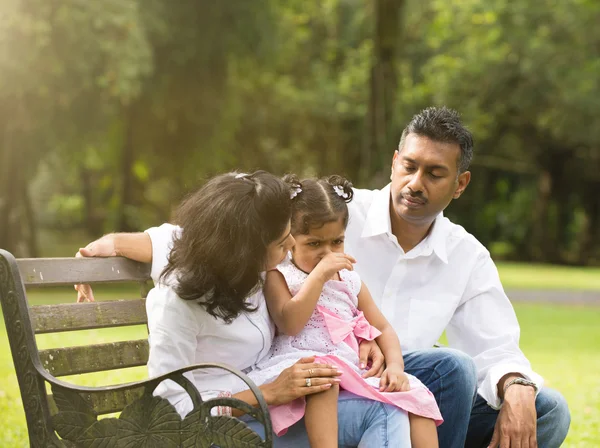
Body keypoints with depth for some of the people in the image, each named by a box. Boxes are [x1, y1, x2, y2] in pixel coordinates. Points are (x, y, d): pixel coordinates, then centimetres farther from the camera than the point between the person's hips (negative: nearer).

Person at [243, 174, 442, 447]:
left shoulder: (350, 280, 21)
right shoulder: (279, 276, 5)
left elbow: (383, 328, 21)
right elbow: (289, 324, -13)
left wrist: (395, 365, 0)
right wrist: (319, 275, -15)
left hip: (354, 370, 6)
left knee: (416, 396, -10)